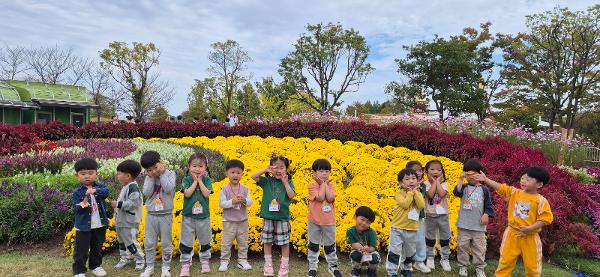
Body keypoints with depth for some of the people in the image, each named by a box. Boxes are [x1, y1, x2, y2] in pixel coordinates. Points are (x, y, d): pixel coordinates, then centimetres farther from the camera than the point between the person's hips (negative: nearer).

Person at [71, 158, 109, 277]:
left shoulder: (100, 186, -2)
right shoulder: (77, 192, -8)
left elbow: (106, 191, -24)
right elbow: (75, 207, -13)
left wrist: (95, 190, -42)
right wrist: (82, 205, -35)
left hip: (100, 225, 3)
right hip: (83, 226, -2)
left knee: (97, 248, 18)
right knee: (81, 251, 4)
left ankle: (96, 266, 35)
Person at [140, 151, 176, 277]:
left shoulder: (170, 174, -6)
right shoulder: (148, 177, 2)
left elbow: (169, 189, -20)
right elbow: (146, 193, -9)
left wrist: (162, 174, -15)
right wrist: (151, 178, -13)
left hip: (165, 215, -2)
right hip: (151, 215, 3)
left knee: (166, 243, 8)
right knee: (149, 243, 10)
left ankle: (166, 267, 23)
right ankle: (149, 267, 26)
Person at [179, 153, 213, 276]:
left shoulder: (207, 180, -2)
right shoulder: (186, 180, -4)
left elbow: (207, 194, -17)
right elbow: (187, 193, -19)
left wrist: (200, 180, -14)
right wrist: (195, 181, -15)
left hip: (204, 216, 1)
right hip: (188, 216, -1)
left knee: (205, 241, 16)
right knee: (186, 242, 5)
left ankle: (205, 262, 33)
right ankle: (185, 265, 17)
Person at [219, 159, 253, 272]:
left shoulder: (245, 189, -1)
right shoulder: (225, 189, -8)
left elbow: (250, 202, -8)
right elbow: (221, 204, -13)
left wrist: (244, 200, -29)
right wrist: (232, 202, -27)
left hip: (243, 221, 3)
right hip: (229, 221, -2)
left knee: (243, 242, 12)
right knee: (226, 242, 5)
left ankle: (242, 261, 26)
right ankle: (224, 261, 20)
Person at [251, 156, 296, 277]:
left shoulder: (288, 182, -2)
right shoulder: (267, 181, 0)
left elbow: (291, 195, -15)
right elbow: (253, 177, -8)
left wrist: (285, 182, -20)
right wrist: (265, 170, -15)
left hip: (283, 217, -1)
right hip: (268, 216, 2)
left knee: (284, 242, 7)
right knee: (267, 241, 11)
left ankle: (284, 266, 20)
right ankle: (268, 265, 26)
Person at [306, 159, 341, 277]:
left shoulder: (331, 185, 1)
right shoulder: (312, 186, -9)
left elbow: (330, 198, -17)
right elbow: (320, 198, -23)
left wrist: (325, 184, -13)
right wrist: (322, 184, -15)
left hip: (329, 221, 2)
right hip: (314, 221, -2)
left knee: (330, 245, 14)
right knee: (313, 245, 11)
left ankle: (332, 266, 30)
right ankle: (312, 266, 26)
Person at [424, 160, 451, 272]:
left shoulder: (444, 183, -3)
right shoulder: (426, 184, -6)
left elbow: (442, 194, -23)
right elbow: (430, 194, -24)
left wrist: (438, 181, -15)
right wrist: (434, 182, -16)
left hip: (443, 214, 1)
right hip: (430, 215, -1)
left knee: (445, 238, 8)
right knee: (430, 238, 11)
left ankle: (445, 259, 21)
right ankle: (430, 258, 25)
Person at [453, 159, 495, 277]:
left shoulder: (484, 189, 1)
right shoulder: (464, 187, 1)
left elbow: (488, 205, 3)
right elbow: (456, 192, -20)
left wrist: (486, 215, -11)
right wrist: (461, 179, -19)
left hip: (478, 225, 0)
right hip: (464, 224, 0)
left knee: (479, 248, 8)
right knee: (462, 246, 8)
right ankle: (463, 266, 22)